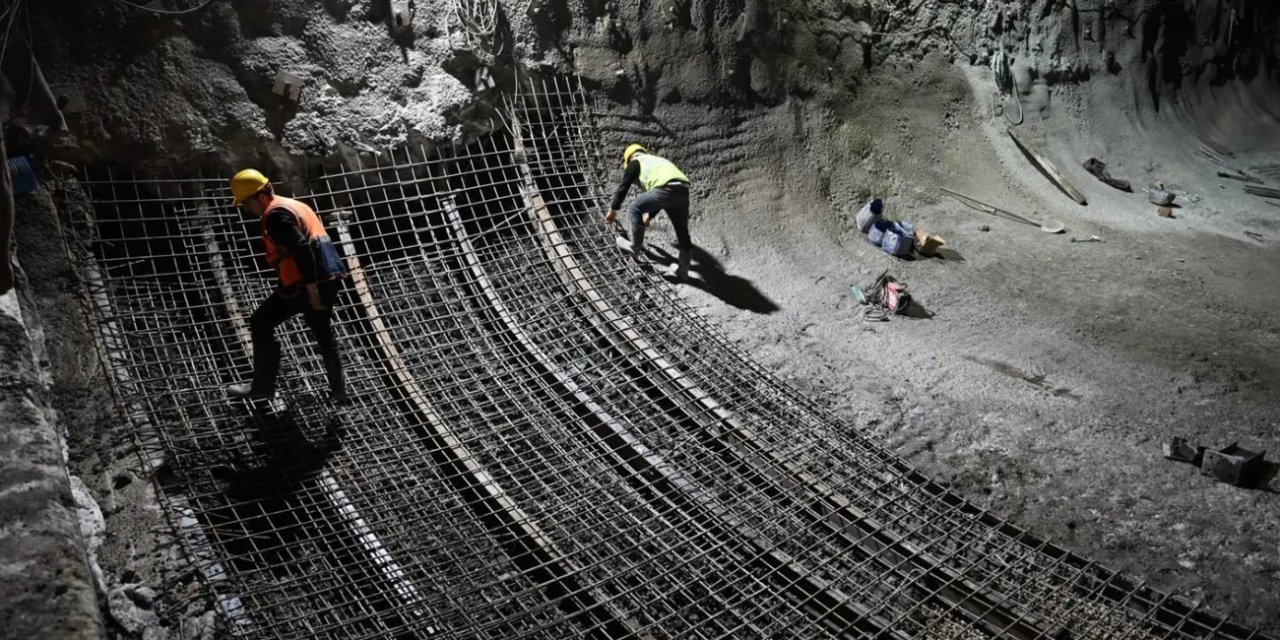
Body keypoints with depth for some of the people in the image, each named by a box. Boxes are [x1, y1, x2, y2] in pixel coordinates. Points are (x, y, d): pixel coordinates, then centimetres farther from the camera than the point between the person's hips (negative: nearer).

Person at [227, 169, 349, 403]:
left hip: (304, 284, -9)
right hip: (330, 278, 9)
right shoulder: (294, 205, 21)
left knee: (261, 324, 6)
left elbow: (302, 250, -21)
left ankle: (263, 386, 11)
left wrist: (312, 290, -22)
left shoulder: (276, 215, -10)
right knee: (323, 333, 23)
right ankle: (337, 390, 28)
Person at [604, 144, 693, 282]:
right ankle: (682, 270, 25)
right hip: (683, 191, 7)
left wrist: (613, 210, 33)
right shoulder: (658, 161, 40)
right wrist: (650, 215, 55)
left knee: (635, 209, 12)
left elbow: (623, 188, 20)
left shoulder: (635, 163, 19)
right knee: (682, 231, 17)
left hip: (666, 190, -7)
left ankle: (636, 249, 20)